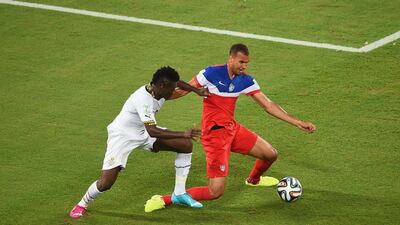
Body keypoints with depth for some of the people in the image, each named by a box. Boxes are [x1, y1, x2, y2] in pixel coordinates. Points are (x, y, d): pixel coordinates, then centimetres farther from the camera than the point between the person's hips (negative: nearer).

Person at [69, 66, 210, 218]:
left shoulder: (160, 88, -13)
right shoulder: (143, 99, -36)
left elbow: (178, 83, 14)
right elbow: (152, 132, -45)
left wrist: (197, 91, 4)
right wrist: (183, 134, -47)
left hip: (144, 131, 8)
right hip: (123, 136, -8)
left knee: (186, 145, -6)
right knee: (105, 184, -15)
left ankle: (179, 194, 7)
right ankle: (82, 204, 18)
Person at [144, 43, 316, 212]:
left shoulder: (246, 81, 1)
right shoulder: (212, 73, -15)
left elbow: (268, 105, 3)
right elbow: (183, 90, -8)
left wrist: (296, 122, -1)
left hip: (232, 129, 7)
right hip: (214, 133, -7)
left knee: (271, 155, 13)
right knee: (216, 192, -16)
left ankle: (253, 180, 47)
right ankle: (163, 200, -6)